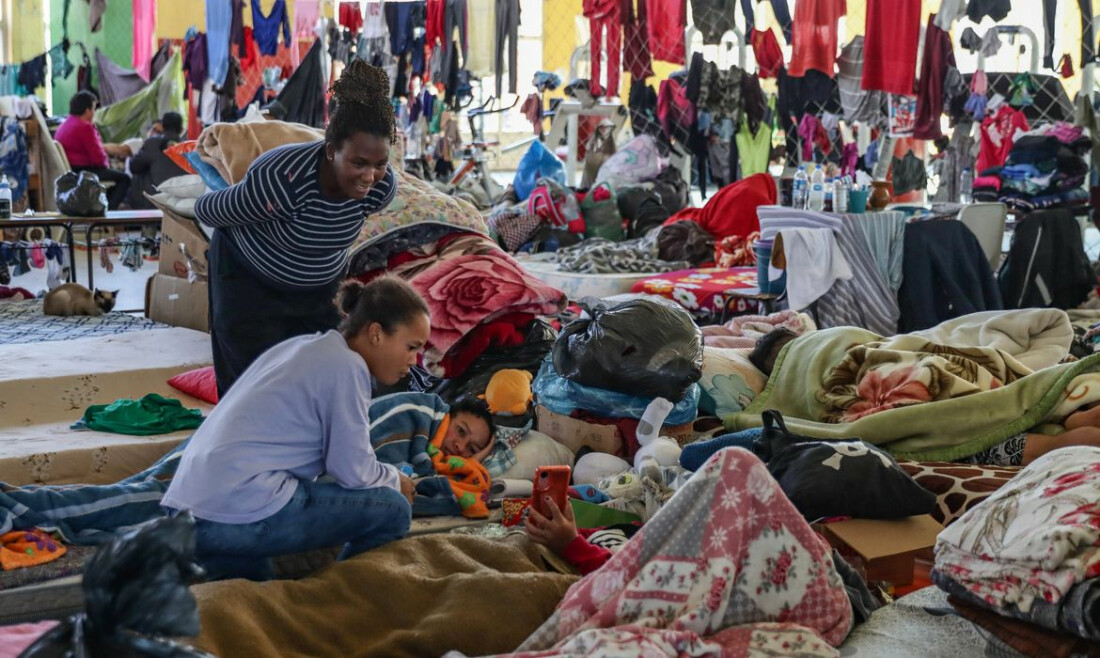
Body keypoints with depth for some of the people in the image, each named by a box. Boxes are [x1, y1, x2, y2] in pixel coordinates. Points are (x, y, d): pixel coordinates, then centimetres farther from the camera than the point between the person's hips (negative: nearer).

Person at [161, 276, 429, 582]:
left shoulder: (303, 347, 20)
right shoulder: (346, 365, -7)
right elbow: (353, 471, -5)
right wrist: (395, 480, 15)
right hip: (239, 517, -9)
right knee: (392, 510, -1)